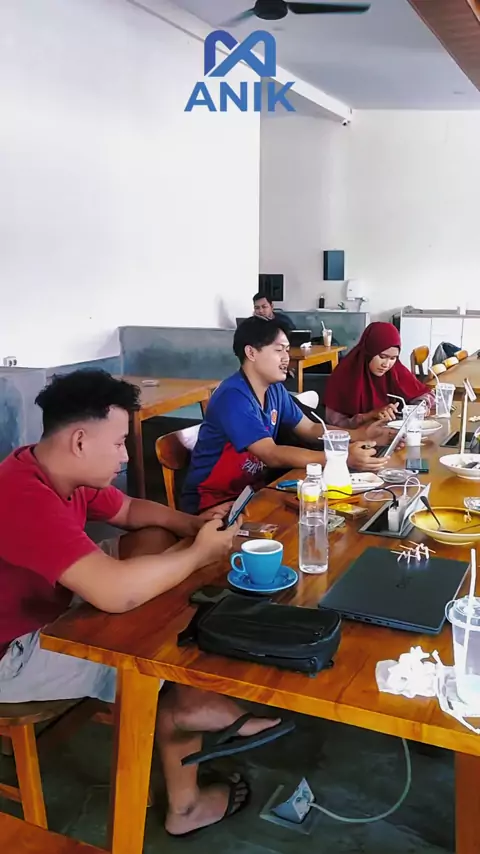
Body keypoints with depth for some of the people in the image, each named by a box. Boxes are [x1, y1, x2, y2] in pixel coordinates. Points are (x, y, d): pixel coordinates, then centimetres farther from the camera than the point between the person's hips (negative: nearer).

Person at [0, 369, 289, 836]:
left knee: (156, 539, 4)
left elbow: (130, 510, 12)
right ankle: (185, 805, 12)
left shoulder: (62, 470, -5)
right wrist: (200, 552, -27)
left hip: (54, 607, 10)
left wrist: (192, 524, -7)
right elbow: (116, 592, -44)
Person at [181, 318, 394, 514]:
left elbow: (311, 430, 9)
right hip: (213, 501, -8)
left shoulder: (275, 389, 3)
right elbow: (273, 456, -31)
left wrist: (361, 434, -7)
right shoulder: (233, 396, -24)